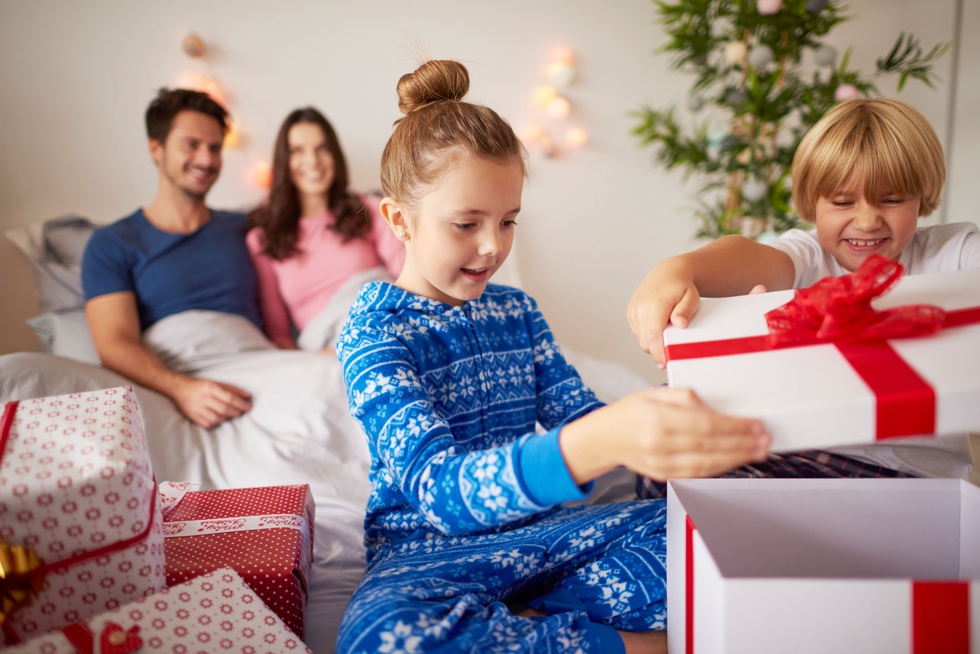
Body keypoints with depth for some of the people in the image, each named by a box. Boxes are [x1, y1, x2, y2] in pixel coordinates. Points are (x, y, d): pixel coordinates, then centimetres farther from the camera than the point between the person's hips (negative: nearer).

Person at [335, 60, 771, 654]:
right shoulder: (374, 329, -15)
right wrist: (600, 442, -48)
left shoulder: (516, 310, 7)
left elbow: (577, 418, 7)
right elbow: (437, 488, -30)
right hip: (431, 546, -4)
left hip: (535, 526, 5)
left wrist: (677, 428, -15)